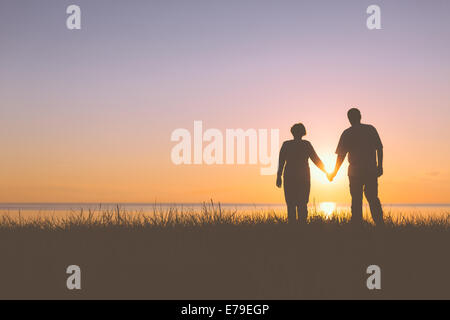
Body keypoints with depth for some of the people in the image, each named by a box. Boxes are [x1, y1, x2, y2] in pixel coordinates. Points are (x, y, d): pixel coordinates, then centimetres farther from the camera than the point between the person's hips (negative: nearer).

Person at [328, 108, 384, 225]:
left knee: (356, 200, 3)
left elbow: (341, 155, -1)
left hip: (355, 171, -2)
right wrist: (380, 166, 11)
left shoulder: (347, 134, -1)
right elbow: (379, 148, 4)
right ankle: (380, 224, 3)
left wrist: (334, 173, 8)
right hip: (372, 170, 2)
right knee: (373, 199, 10)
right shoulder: (371, 129, 6)